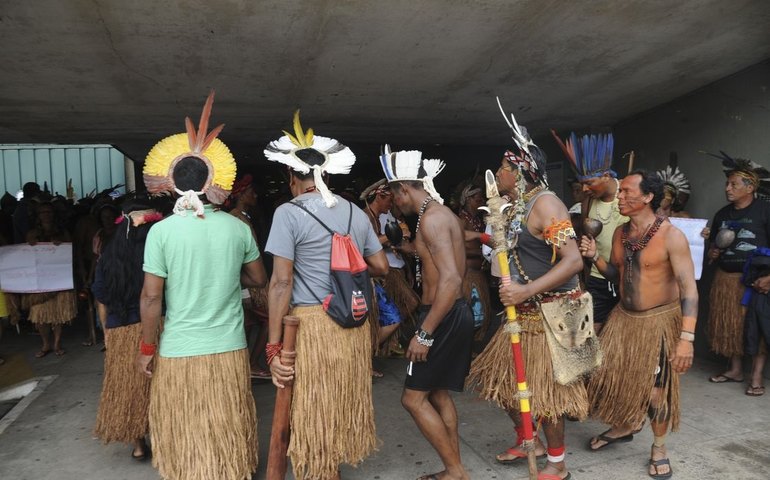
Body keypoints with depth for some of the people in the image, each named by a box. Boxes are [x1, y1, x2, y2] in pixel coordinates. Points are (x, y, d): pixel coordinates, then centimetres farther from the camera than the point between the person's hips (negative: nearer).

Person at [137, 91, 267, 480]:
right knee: (227, 433, 17)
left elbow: (151, 297, -10)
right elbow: (259, 279, 9)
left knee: (186, 436, 14)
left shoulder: (162, 231, -10)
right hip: (229, 349, 2)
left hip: (178, 352, -2)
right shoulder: (237, 227, -3)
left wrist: (146, 349, 2)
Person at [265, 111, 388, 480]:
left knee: (313, 409, 7)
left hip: (312, 323, -6)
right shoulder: (355, 212, 10)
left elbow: (281, 282, -12)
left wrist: (273, 346, -10)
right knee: (343, 401, 21)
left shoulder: (289, 212, -7)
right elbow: (381, 267, 14)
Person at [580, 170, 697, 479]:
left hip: (660, 320, -6)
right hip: (623, 317, 6)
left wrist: (686, 338, -29)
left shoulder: (671, 236, -20)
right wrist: (594, 258, -9)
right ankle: (622, 428, 37)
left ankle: (659, 447, 29)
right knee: (609, 377, 9)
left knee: (657, 387, 5)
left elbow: (688, 286, -23)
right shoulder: (620, 233, 1)